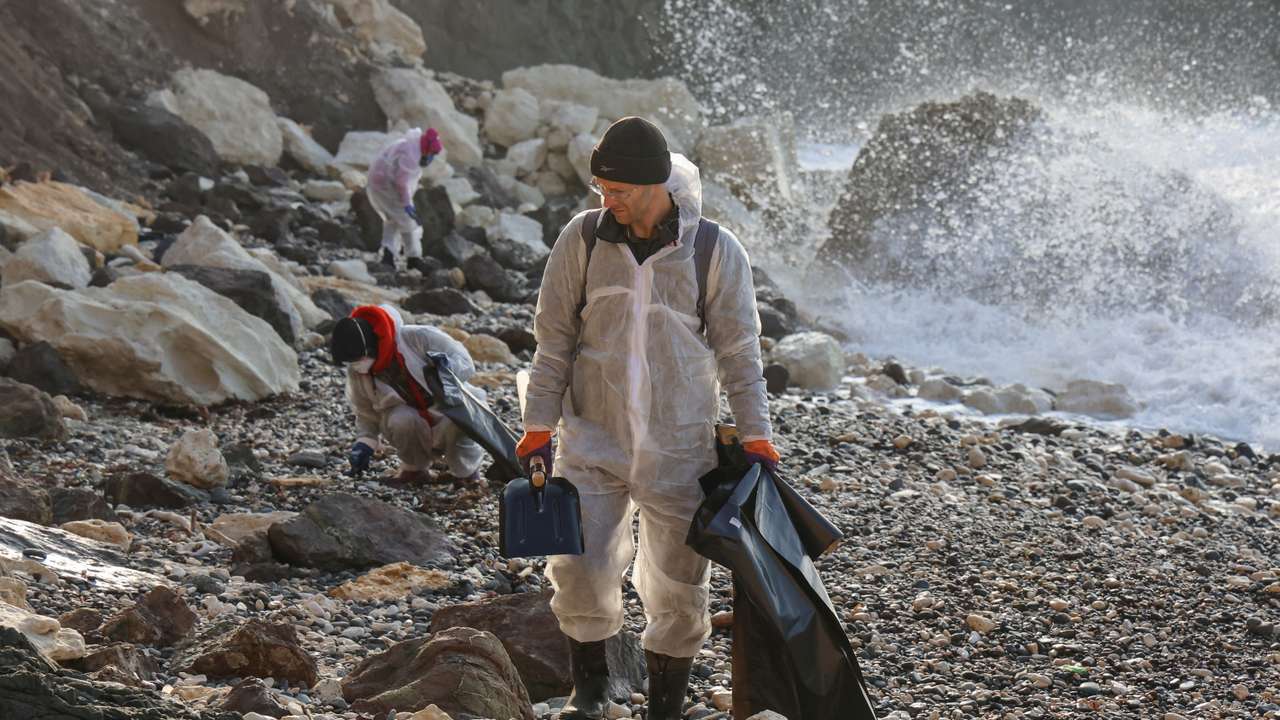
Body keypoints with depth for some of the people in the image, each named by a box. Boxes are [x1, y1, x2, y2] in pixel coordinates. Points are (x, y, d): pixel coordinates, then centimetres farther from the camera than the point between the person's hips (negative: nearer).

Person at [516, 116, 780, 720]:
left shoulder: (717, 252, -6)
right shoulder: (583, 238, -3)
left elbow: (738, 352, 2)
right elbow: (554, 337, 3)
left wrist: (755, 434, 0)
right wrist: (539, 425, 0)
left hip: (679, 447, -1)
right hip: (591, 438, 1)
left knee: (678, 588, 5)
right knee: (578, 570, -4)